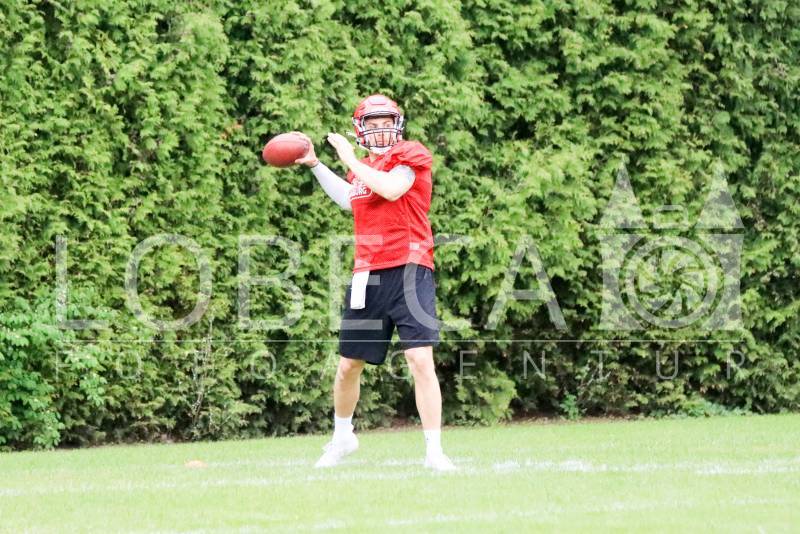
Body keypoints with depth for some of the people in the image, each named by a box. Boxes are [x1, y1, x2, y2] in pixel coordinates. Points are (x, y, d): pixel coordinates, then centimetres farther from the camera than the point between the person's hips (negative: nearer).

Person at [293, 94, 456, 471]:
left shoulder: (410, 156, -3)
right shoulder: (362, 168, 16)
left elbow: (391, 188, -22)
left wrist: (351, 160, -11)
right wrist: (315, 164, 35)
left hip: (408, 270, -6)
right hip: (367, 276, 6)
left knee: (421, 359, -16)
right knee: (348, 365, 12)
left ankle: (434, 451, -12)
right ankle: (341, 436, 36)